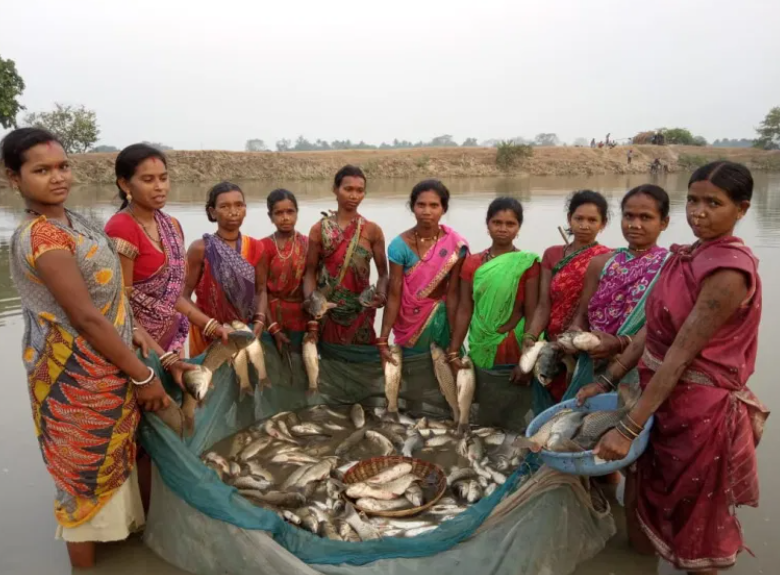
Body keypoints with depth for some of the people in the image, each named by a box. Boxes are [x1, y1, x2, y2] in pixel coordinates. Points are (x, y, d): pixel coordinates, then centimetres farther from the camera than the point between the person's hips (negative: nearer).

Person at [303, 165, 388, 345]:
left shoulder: (372, 230, -2)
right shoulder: (319, 229, -2)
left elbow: (383, 273, -1)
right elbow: (310, 272, -2)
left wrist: (382, 295, -20)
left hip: (360, 312, 0)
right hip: (327, 311, 0)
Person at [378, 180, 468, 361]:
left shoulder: (455, 245, -14)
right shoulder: (400, 245, -16)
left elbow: (453, 293, -13)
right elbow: (394, 295, -15)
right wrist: (383, 341, -17)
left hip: (440, 319, 0)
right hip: (409, 320, 0)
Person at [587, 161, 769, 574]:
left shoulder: (729, 269, -23)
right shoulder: (687, 256, 3)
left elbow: (682, 354, -26)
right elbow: (653, 331, 6)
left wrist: (629, 428, -25)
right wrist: (607, 382, 5)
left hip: (701, 411, -8)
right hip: (665, 398, 8)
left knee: (694, 522, 14)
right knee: (652, 503, 25)